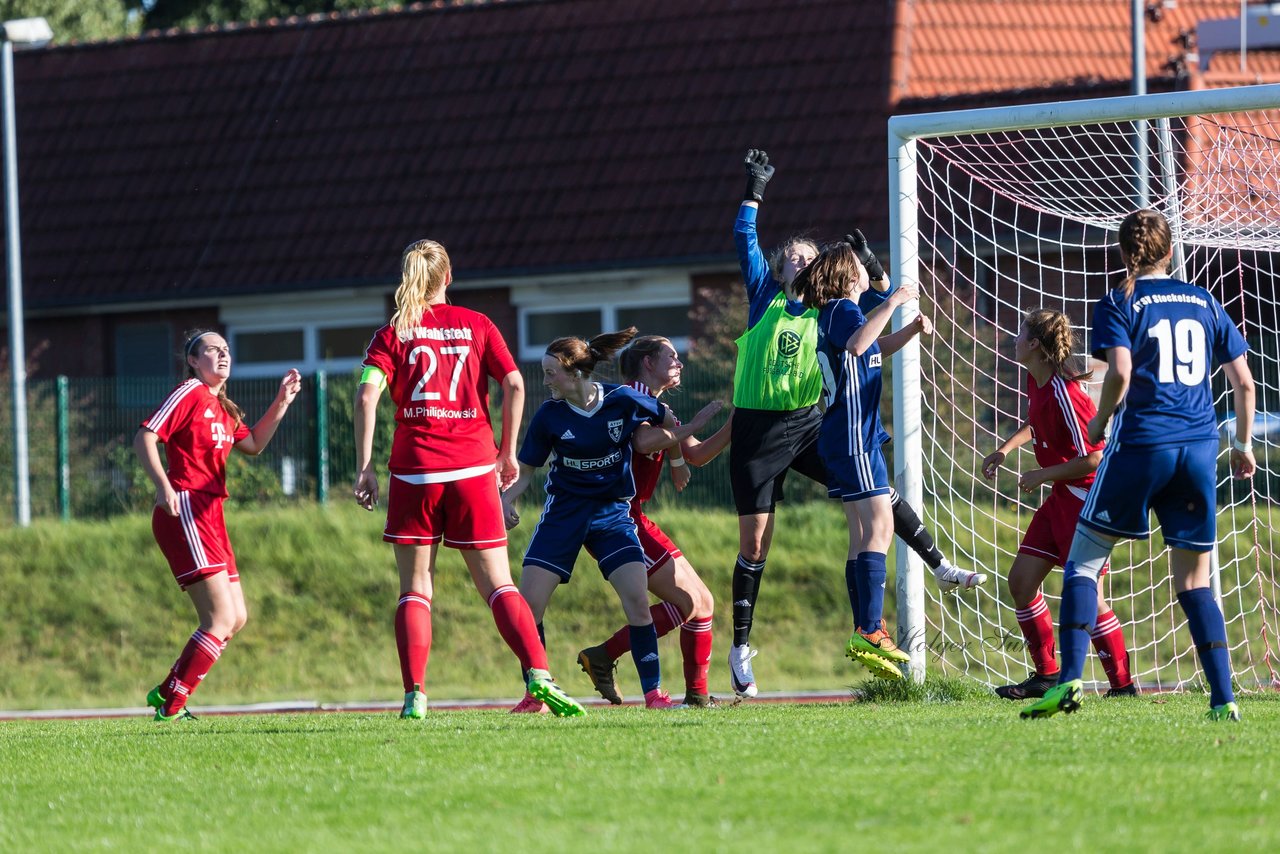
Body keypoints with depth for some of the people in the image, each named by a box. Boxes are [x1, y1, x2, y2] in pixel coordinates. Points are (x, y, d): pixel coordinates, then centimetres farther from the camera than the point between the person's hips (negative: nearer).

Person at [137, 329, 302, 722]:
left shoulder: (222, 408, 20)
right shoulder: (189, 393, -6)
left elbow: (253, 444, 30)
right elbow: (144, 438, -14)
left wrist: (282, 401, 21)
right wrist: (164, 487, -26)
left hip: (210, 515, 10)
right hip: (184, 512, -10)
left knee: (236, 618, 12)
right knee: (222, 618, -15)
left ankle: (166, 693, 18)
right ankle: (170, 708, -11)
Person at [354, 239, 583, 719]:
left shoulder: (394, 333, 6)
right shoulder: (477, 325, 9)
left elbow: (367, 395, -8)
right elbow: (514, 384, -1)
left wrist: (364, 467, -7)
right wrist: (508, 452, 7)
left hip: (414, 470, -1)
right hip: (473, 470, 1)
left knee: (414, 590, 6)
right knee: (497, 585, 2)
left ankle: (415, 696, -6)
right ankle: (538, 674, -17)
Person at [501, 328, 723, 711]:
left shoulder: (623, 402, -12)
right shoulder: (549, 415, -10)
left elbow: (648, 439, 10)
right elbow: (525, 469, 0)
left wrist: (689, 429, -3)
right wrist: (506, 501, -15)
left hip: (612, 511, -1)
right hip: (563, 512, 1)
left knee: (637, 597, -16)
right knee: (528, 602, -8)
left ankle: (653, 693, -4)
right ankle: (535, 695, 7)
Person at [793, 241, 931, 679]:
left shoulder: (834, 312, 19)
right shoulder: (843, 310, -11)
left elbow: (878, 348, 35)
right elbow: (857, 344, -33)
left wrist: (912, 328, 17)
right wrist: (891, 303, -30)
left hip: (853, 436, 11)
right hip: (854, 435, -11)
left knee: (864, 535, 11)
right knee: (879, 526, -16)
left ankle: (865, 633, 12)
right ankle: (869, 634, -24)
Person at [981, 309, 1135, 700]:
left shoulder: (1064, 393, -23)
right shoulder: (1036, 382, 4)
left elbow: (1093, 458, -23)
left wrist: (1043, 475, -15)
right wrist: (1005, 449, 15)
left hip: (1086, 498, -10)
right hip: (1061, 498, 10)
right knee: (1021, 580, 8)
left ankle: (1122, 685, 1)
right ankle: (1046, 675, 16)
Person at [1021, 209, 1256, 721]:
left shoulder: (1119, 305, 0)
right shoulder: (1204, 302, 13)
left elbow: (1120, 374, -16)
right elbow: (1243, 380, 12)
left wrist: (1100, 422, 2)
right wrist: (1243, 443, 25)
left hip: (1141, 447, -4)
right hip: (1199, 449, 4)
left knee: (1083, 560, 6)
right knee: (1194, 580, 10)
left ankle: (1068, 681, -7)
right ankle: (1223, 700, 1)